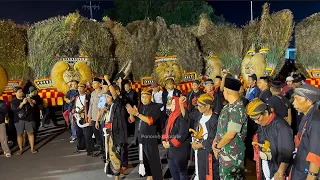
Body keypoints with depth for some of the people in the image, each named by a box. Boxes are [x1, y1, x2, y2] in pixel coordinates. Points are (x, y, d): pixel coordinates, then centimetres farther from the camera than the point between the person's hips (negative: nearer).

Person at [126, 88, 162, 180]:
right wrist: (131, 113, -14)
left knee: (153, 160, -4)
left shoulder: (155, 107, -9)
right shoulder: (140, 107, 10)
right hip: (140, 137, 7)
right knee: (144, 158, 19)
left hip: (150, 138, -6)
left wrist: (137, 114, -23)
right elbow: (132, 120, 7)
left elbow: (150, 121, -21)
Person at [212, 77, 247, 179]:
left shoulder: (237, 110, -23)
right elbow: (221, 126, 12)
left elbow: (230, 134, -23)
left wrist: (218, 146, -10)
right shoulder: (228, 106, 7)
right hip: (224, 152, 8)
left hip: (232, 155, -8)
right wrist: (215, 141, -1)